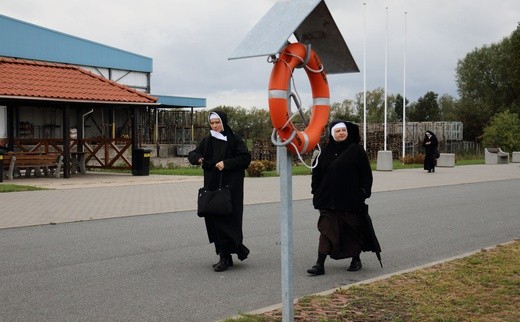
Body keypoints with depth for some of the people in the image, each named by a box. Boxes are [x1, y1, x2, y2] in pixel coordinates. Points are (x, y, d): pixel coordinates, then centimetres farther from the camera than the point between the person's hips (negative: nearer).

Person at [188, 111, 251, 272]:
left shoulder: (234, 140, -2)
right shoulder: (207, 141, 13)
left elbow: (246, 157, -7)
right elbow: (193, 154, 18)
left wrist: (226, 163, -16)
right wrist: (197, 158, -5)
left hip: (230, 186, -6)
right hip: (212, 185, 6)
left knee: (226, 220, -9)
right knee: (214, 220, 4)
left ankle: (225, 257, -5)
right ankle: (225, 256, 13)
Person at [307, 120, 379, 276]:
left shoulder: (356, 150, -2)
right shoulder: (325, 151, 6)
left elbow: (366, 173, -1)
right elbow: (317, 173, 10)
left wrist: (364, 192, -8)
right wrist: (316, 192, 4)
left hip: (350, 198, -2)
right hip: (328, 199, 2)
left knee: (353, 229, 9)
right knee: (326, 229, -2)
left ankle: (356, 260, 28)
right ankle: (320, 264, -4)